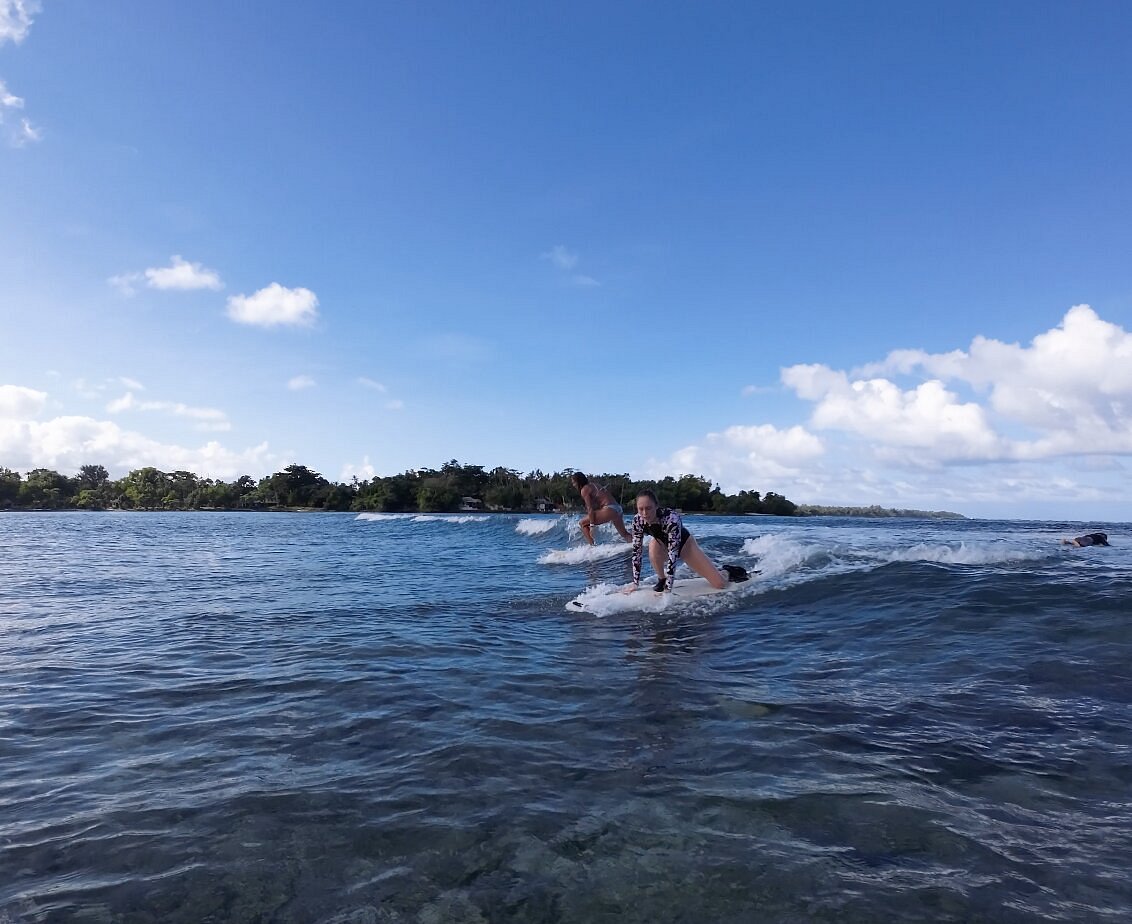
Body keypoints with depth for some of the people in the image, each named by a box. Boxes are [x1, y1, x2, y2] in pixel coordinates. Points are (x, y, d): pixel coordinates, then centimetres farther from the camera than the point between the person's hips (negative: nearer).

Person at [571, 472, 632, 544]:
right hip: (618, 509, 9)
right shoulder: (595, 484, 23)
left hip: (609, 510, -9)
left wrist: (592, 525, -13)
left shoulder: (585, 489, -3)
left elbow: (590, 508, -11)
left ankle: (592, 546, -5)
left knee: (583, 523, 2)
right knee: (624, 534, 27)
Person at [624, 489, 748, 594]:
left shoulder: (670, 517, -39)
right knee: (654, 546, -35)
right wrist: (635, 583, -23)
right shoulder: (638, 521, -26)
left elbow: (673, 553, -42)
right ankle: (662, 580, -8)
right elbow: (636, 552, -19)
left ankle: (727, 571, 26)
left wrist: (668, 589, -46)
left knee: (720, 584, -11)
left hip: (684, 544, -3)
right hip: (663, 545, 3)